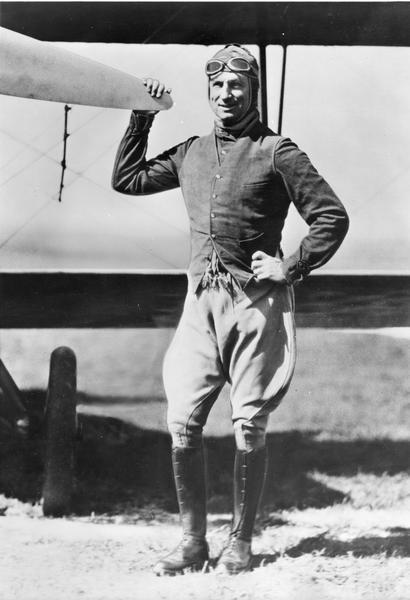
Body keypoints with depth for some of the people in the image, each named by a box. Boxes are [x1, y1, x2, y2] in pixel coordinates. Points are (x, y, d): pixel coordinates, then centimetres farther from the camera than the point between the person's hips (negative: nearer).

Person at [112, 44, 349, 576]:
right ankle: (192, 541, 7)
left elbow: (332, 217, -1)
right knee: (183, 422, -3)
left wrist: (292, 268, -8)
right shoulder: (191, 153, 15)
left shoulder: (277, 152, -1)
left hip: (257, 302, -4)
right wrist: (142, 117, 18)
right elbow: (126, 179, 24)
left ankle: (241, 542, 10)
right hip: (202, 299, 4)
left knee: (249, 426, -1)